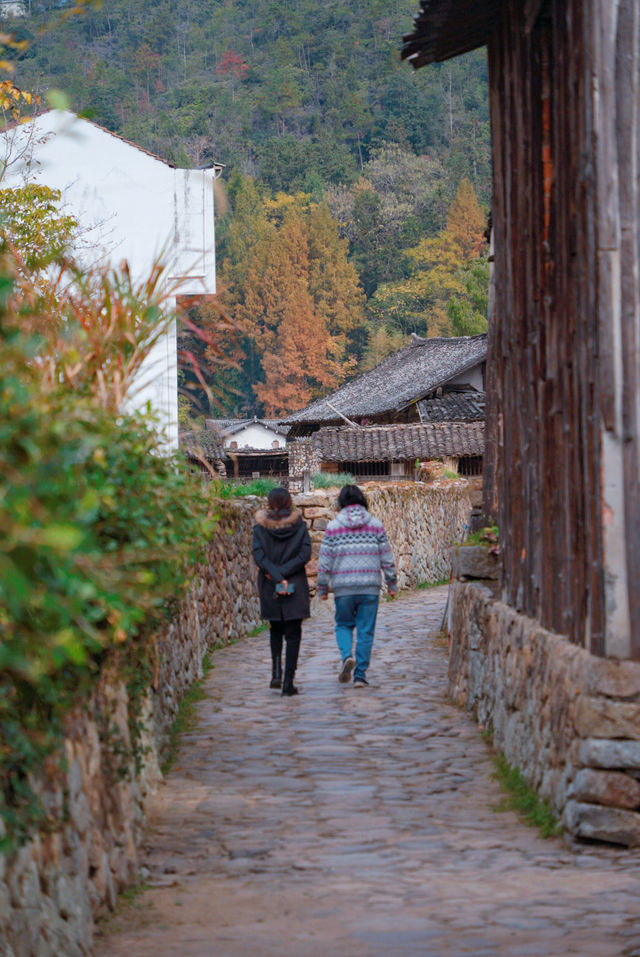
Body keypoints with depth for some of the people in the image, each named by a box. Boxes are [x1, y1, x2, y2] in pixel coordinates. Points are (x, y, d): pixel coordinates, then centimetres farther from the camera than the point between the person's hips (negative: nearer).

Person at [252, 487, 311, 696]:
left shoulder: (260, 527, 0)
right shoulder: (299, 526, -1)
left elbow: (258, 556, -11)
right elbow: (305, 555, -10)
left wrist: (276, 576, -14)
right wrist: (282, 573, -12)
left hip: (269, 587, 1)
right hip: (296, 585, -1)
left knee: (276, 630, 22)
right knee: (293, 634, 4)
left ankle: (276, 672, 5)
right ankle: (288, 682, -4)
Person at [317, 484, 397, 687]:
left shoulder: (333, 527, -1)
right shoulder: (375, 525, 2)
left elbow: (325, 561, 0)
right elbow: (387, 558, 5)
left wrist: (322, 588, 8)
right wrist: (392, 584, 15)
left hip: (343, 587, 0)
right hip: (369, 587, 1)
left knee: (344, 625, 17)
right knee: (365, 631, 6)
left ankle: (347, 656, -9)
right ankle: (360, 675, 5)